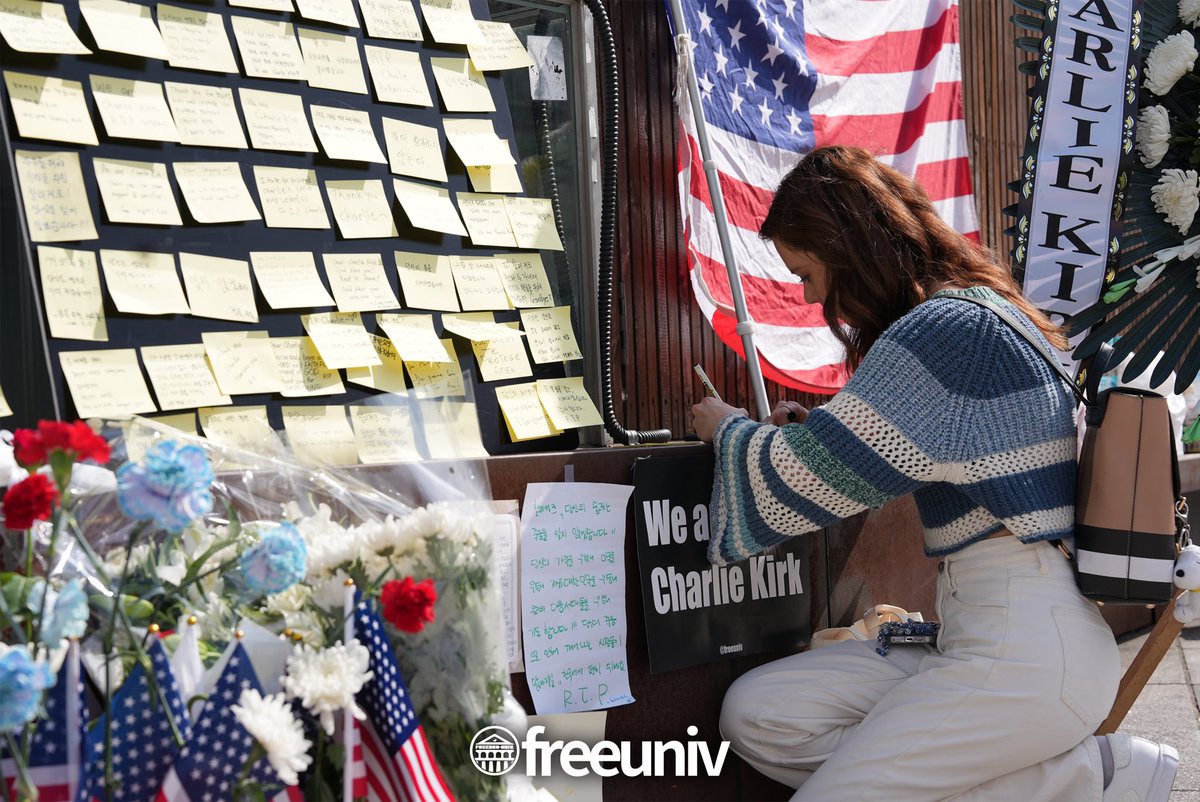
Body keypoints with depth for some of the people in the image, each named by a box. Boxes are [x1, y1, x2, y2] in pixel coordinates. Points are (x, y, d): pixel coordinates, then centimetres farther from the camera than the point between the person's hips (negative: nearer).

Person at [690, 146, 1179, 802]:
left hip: (1025, 652, -10)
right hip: (973, 639, 10)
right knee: (754, 714, -1)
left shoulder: (945, 328, -15)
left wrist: (729, 429, 8)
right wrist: (814, 429, 16)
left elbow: (803, 478, -12)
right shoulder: (977, 309, 15)